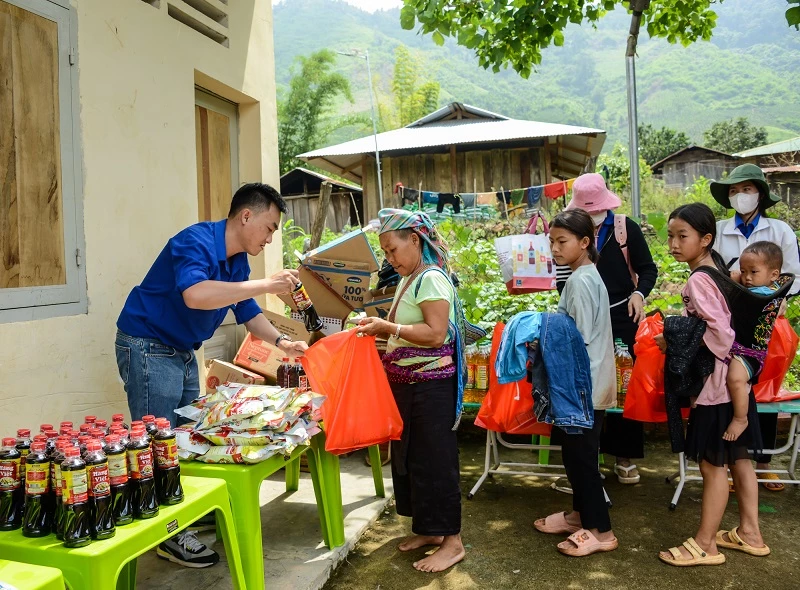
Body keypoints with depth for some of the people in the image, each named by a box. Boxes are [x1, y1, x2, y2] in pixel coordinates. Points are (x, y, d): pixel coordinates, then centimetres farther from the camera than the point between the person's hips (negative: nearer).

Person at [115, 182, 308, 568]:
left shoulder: (238, 261, 4)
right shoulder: (196, 242, -24)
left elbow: (247, 313, 13)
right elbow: (195, 295, -43)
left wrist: (282, 342, -1)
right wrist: (265, 285, -39)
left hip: (182, 352, 9)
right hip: (148, 348, -9)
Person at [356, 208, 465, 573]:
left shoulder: (431, 278, -16)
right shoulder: (408, 280, 12)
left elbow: (435, 334, -25)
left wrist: (387, 327, -23)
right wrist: (379, 328, 3)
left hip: (430, 385, -10)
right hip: (407, 383, 10)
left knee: (435, 459, -1)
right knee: (409, 456, 17)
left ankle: (452, 541, 12)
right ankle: (427, 528, 31)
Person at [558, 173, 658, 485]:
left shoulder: (626, 228, -2)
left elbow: (647, 268, 1)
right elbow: (562, 280, 7)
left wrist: (639, 293, -17)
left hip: (622, 316, -1)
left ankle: (626, 455, 17)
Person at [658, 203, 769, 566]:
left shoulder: (697, 280, -21)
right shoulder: (716, 266, 7)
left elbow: (721, 333, -27)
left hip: (714, 384, -10)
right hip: (733, 379, 10)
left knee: (712, 463, 2)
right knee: (737, 457, 19)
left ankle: (705, 545, 16)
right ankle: (749, 533, 34)